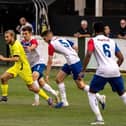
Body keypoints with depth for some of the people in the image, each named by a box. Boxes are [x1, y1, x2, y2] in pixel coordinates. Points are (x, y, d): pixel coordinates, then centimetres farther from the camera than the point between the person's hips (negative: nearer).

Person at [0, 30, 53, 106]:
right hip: (17, 66, 9)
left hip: (23, 67, -9)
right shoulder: (11, 44, 9)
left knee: (32, 87, -4)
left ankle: (48, 98, 8)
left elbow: (16, 59, -32)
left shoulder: (16, 45, -21)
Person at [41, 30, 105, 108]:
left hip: (74, 63, -9)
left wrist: (47, 75, -4)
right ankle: (64, 102, 15)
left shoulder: (51, 45, -8)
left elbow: (50, 62, -8)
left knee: (81, 86, -3)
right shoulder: (61, 39, 15)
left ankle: (100, 97, 2)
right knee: (59, 79, 12)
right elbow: (75, 48, 15)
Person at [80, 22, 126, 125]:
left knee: (91, 93, 13)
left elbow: (89, 54, -11)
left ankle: (99, 119, -1)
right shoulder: (111, 41, 17)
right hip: (115, 71, 4)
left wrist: (83, 70, -5)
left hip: (103, 71, -4)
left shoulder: (93, 41, 6)